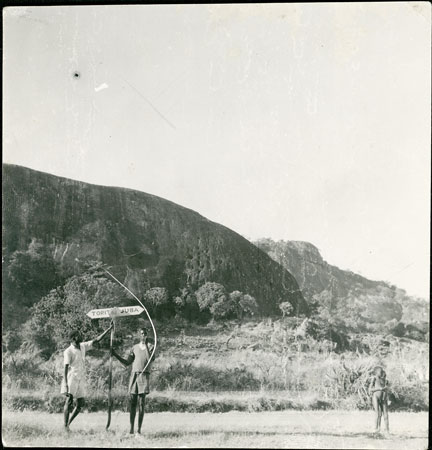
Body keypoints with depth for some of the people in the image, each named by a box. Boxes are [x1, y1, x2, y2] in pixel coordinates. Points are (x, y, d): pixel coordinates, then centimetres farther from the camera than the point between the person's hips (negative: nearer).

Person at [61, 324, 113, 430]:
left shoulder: (83, 346, 10)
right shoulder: (68, 351, -9)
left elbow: (96, 340, 13)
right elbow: (66, 368, -13)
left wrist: (109, 328, 8)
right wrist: (65, 384, -20)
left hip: (81, 380, 7)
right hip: (71, 379, -7)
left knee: (80, 405, 6)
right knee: (69, 402, -7)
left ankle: (68, 424, 18)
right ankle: (65, 426, 0)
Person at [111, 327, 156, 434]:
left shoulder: (150, 346, 5)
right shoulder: (135, 347, 14)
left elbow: (150, 360, -12)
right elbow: (127, 363, 13)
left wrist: (146, 345, -15)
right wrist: (116, 355, 5)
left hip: (144, 375, -3)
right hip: (134, 374, 3)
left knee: (141, 403, -5)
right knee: (132, 402, 0)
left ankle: (139, 429, -2)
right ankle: (131, 428, 6)